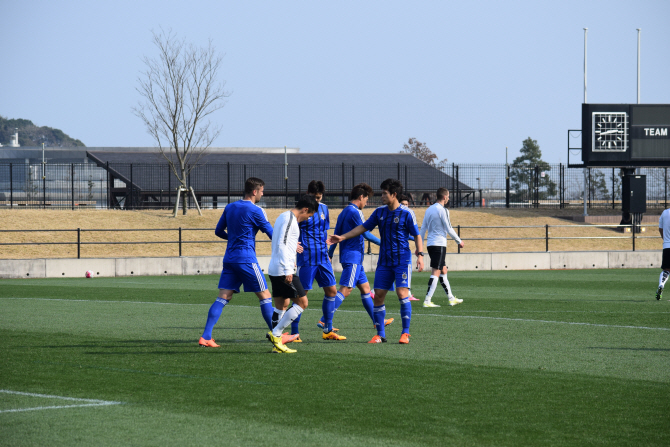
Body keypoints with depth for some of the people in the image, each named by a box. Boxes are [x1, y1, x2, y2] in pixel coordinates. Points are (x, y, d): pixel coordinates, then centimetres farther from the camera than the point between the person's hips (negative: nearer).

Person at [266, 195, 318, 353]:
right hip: (283, 270, -11)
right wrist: (287, 271, -23)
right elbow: (282, 245, -20)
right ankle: (275, 333, -9)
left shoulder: (284, 216, 19)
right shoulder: (289, 219, -12)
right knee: (302, 302, -5)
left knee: (280, 306, 13)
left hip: (274, 270, 11)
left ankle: (276, 343, 11)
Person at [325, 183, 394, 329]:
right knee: (345, 289, -13)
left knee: (365, 287, 15)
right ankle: (324, 321, -19)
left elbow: (336, 236, 17)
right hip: (353, 257, -10)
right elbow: (365, 234, -15)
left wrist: (330, 254, 20)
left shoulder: (344, 212, 15)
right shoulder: (354, 212, -14)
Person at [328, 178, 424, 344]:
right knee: (378, 296, 0)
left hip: (402, 260, -5)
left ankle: (405, 333, -5)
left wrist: (420, 255, -13)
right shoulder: (380, 212, 9)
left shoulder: (406, 213, -6)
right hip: (384, 261, 5)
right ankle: (380, 334, 9)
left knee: (402, 293, -15)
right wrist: (343, 237, 10)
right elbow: (364, 227, 15)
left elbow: (417, 235, -3)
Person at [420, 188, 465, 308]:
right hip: (439, 244, -9)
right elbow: (449, 229, -10)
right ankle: (427, 301, -14)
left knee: (443, 271, 16)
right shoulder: (443, 210, -11)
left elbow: (423, 229, 15)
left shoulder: (429, 209, 13)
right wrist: (459, 241, 3)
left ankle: (451, 298, 23)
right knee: (436, 273, -9)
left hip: (430, 244, 9)